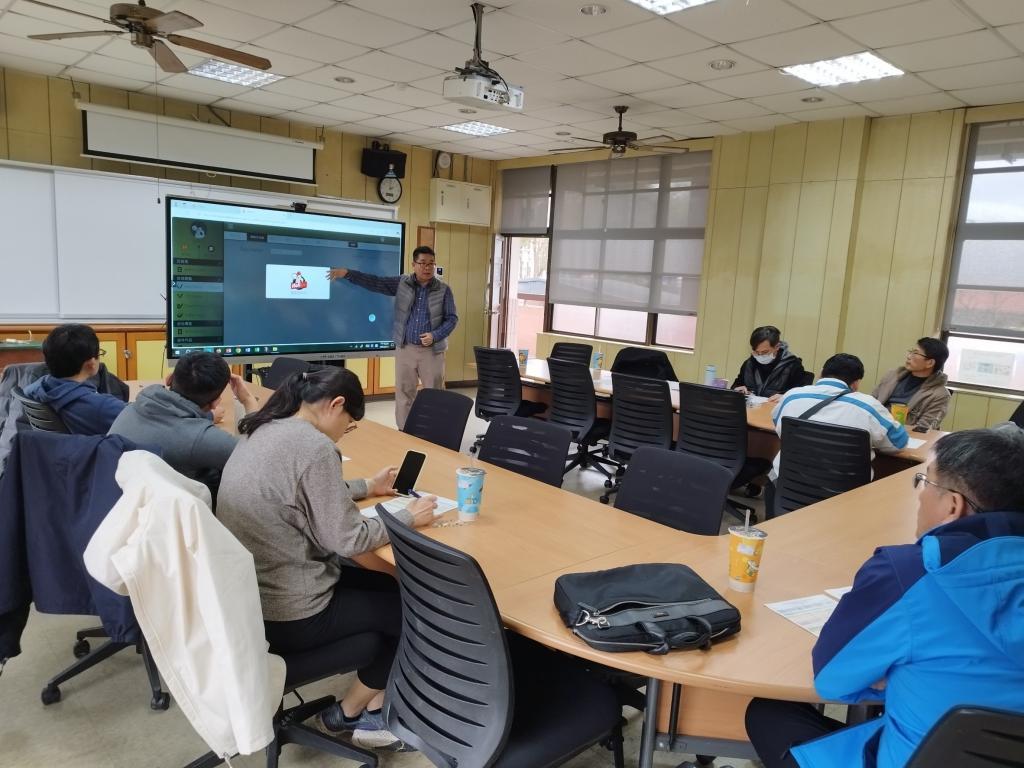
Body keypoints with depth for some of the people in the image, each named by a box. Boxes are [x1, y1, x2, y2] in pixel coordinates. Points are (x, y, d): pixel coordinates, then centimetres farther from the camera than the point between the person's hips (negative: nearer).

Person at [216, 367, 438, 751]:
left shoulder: (262, 430, 5)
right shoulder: (313, 445, -23)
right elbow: (346, 539, -18)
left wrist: (367, 486, 24)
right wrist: (409, 516, -4)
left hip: (247, 595, 9)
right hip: (287, 613, -9)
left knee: (389, 586, 20)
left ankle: (376, 705, 24)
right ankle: (351, 714, 28)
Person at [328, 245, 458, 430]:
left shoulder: (443, 290, -2)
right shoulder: (401, 283, 3)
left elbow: (452, 319, 0)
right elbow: (375, 282, -2)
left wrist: (435, 335, -15)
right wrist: (347, 273, -14)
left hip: (432, 350, -2)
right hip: (405, 349, 2)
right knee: (404, 393, 8)